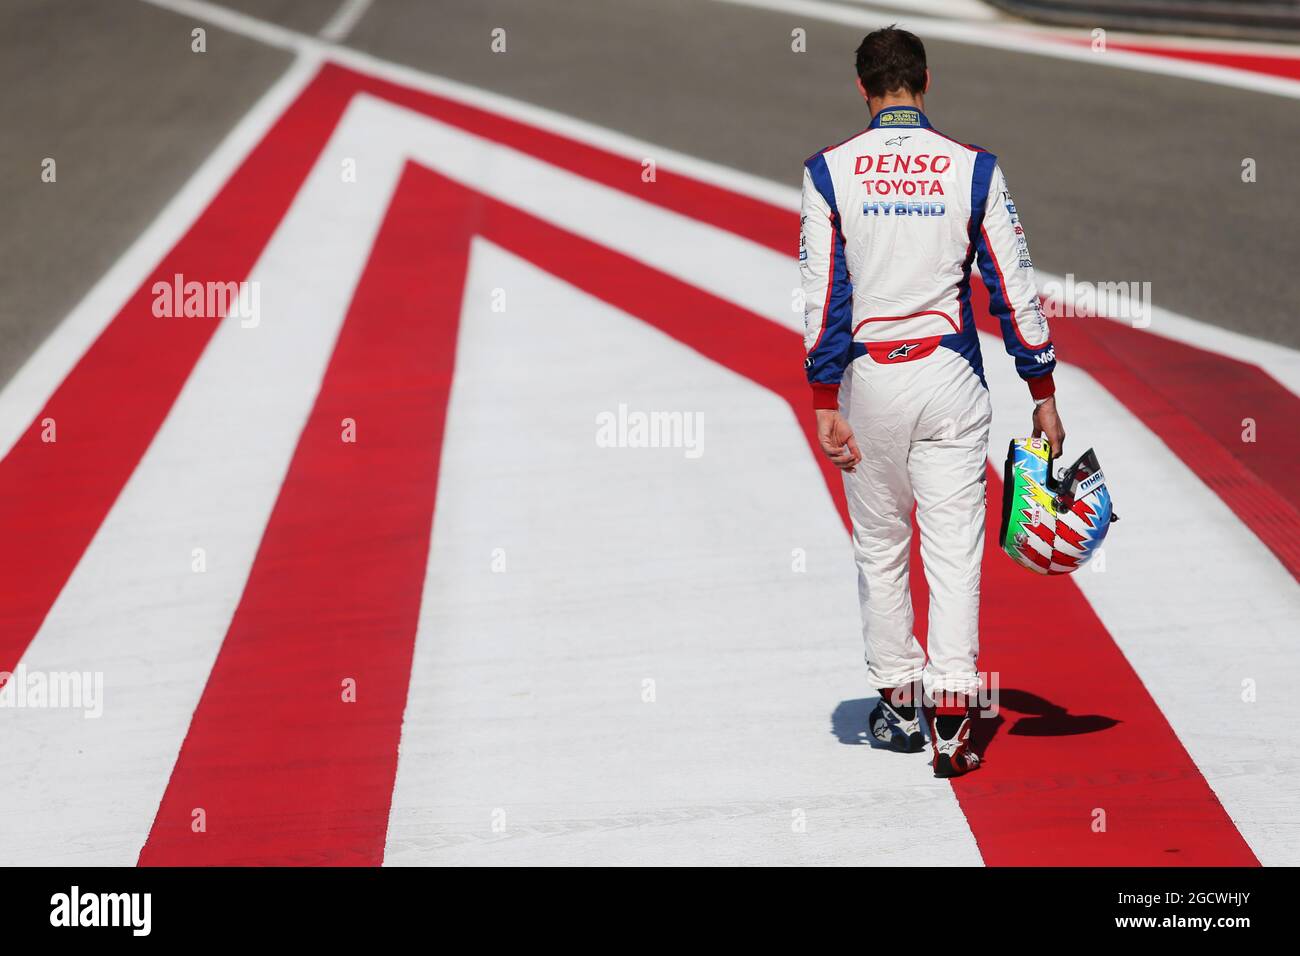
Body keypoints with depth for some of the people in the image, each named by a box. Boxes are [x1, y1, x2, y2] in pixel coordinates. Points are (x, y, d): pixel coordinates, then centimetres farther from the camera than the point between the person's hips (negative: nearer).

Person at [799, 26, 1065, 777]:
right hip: (950, 376, -1)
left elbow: (822, 295, -6)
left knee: (880, 547, 15)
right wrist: (1043, 395, 4)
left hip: (866, 376, 1)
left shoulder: (829, 172, -2)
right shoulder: (973, 168, -2)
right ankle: (951, 713, -9)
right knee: (954, 547, -1)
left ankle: (898, 699, 23)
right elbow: (1014, 289, -2)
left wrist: (825, 405, -5)